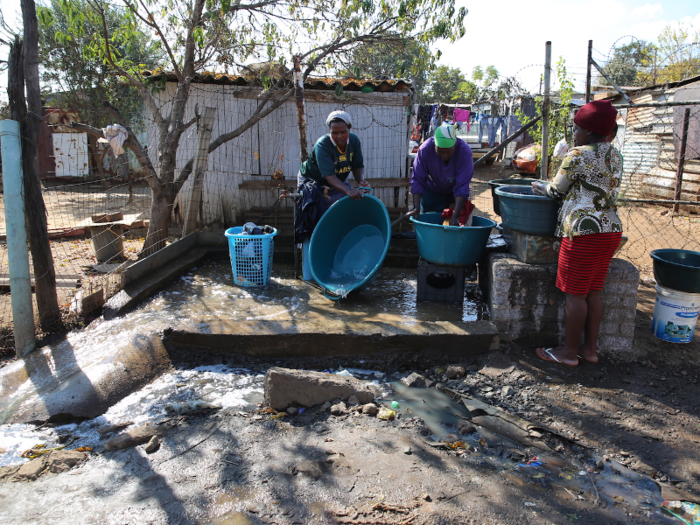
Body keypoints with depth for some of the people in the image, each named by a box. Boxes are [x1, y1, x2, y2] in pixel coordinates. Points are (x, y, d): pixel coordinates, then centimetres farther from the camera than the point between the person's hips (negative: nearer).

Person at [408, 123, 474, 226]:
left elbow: (462, 187, -37)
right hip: (431, 192, 0)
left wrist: (456, 216, -45)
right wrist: (416, 209, -38)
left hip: (454, 193, 0)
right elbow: (417, 180, -29)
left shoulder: (465, 151, -34)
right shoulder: (425, 149, -32)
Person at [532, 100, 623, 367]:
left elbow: (556, 190, -3)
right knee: (593, 292, 14)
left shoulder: (577, 155, -12)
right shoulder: (615, 156, 14)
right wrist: (547, 187, 25)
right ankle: (590, 349, 22)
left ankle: (569, 352, 11)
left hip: (585, 232, -8)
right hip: (611, 231, 9)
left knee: (575, 295, 1)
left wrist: (539, 187, 18)